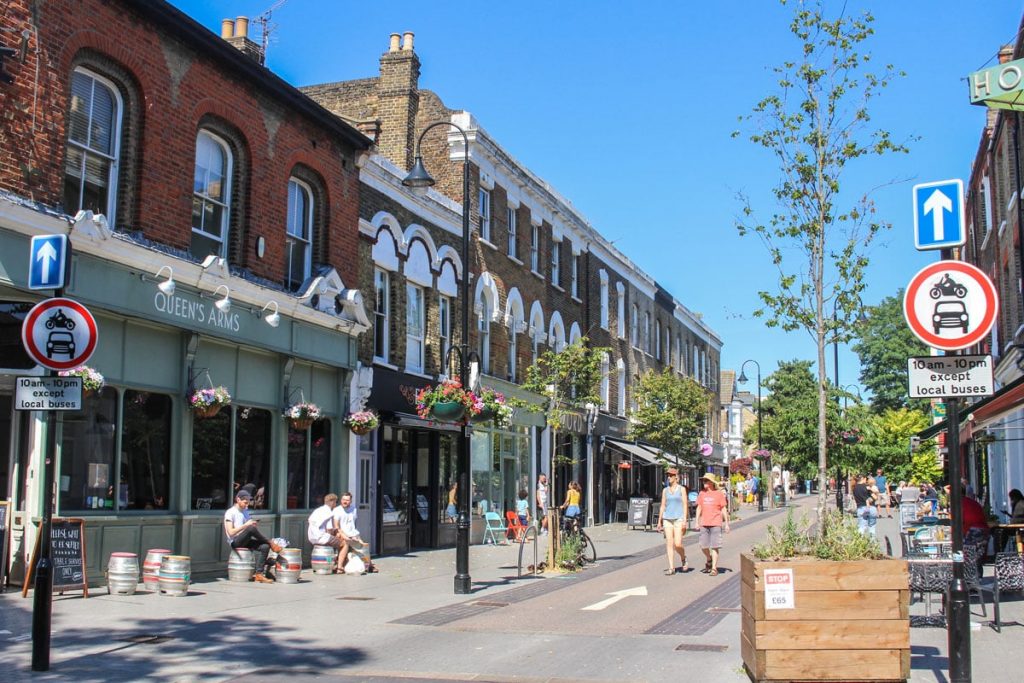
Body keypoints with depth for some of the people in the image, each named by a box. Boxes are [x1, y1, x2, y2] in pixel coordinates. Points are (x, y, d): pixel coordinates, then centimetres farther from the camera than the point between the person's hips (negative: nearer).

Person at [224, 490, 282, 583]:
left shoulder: (245, 511, 18)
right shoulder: (230, 512, -6)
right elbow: (231, 533, -16)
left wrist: (252, 523, 1)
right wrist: (246, 525, -20)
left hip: (246, 541, 7)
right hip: (235, 542, -7)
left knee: (265, 547, -20)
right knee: (251, 529, -34)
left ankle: (258, 574, -23)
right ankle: (271, 543, -13)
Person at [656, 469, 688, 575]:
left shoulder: (682, 489, 1)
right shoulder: (665, 490, 11)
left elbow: (685, 505, -2)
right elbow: (663, 506, 13)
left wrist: (684, 520, -11)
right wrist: (659, 521, 10)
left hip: (678, 518, -4)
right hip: (667, 518, 4)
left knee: (677, 544, -10)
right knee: (669, 543, -2)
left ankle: (684, 559, 19)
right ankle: (671, 568, 1)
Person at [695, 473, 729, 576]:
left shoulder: (719, 494, -1)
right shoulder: (702, 494, 10)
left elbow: (724, 509, 2)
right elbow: (699, 508, 15)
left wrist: (726, 524, 1)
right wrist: (697, 522, 10)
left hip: (716, 523, -4)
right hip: (704, 524, 4)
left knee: (714, 546, -4)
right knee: (703, 546, 4)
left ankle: (714, 568, 1)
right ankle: (709, 560, 33)